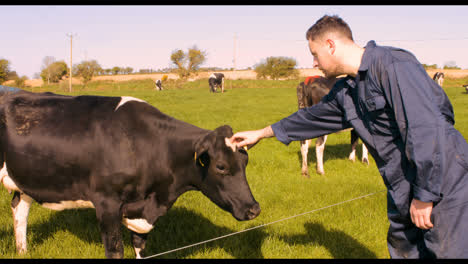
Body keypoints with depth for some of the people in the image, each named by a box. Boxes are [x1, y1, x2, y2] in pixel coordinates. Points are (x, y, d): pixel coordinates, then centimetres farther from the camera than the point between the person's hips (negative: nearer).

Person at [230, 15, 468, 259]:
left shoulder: (391, 64, -17)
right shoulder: (345, 92, 10)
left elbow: (428, 127, -23)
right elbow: (312, 117, 28)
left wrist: (424, 195, -21)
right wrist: (261, 134, 37)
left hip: (444, 185, -9)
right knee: (402, 251, 14)